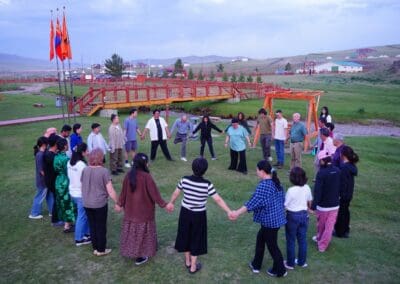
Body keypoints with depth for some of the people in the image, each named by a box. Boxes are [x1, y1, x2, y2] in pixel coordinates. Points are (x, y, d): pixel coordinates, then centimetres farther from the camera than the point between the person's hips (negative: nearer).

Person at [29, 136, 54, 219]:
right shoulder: (40, 155, -25)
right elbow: (41, 170, -23)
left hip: (45, 179, 9)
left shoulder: (42, 153, 3)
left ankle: (52, 211, 30)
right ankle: (34, 214, 20)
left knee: (49, 195, 18)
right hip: (43, 180, -9)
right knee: (40, 196, 6)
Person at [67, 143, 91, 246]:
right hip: (81, 194, -8)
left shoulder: (70, 163, 3)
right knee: (82, 216, 6)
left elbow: (69, 177, 12)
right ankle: (79, 239, 17)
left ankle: (86, 233, 33)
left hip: (73, 192, 9)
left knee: (84, 214, 21)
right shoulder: (82, 165, -23)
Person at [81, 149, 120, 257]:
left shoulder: (85, 170, -1)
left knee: (92, 226, 18)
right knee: (101, 227, 10)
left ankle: (95, 248, 30)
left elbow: (83, 187, 10)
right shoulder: (104, 171, -17)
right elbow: (110, 191, -16)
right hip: (100, 204, -5)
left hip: (87, 204, 5)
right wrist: (117, 203, -5)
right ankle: (101, 250, 23)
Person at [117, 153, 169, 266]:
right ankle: (140, 256, 21)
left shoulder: (129, 175, -7)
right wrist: (164, 204, -9)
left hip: (130, 209, 5)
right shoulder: (146, 177, -23)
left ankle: (130, 252, 36)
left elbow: (124, 192, 3)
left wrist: (120, 204, 18)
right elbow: (154, 193, -19)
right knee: (142, 232, 11)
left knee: (131, 231, 20)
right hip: (144, 210, -5)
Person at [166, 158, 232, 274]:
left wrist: (171, 203, 20)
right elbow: (218, 200, -23)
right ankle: (193, 266, 30)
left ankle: (187, 261, 42)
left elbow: (176, 193, 2)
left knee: (186, 236, 22)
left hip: (185, 212, 3)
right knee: (196, 238, 16)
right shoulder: (207, 184, -22)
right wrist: (229, 212, -17)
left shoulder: (184, 180, -13)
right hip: (198, 215, -3)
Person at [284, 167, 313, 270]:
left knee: (291, 241, 11)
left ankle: (290, 263, 24)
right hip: (304, 215, 5)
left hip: (293, 216, -5)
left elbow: (285, 206, -18)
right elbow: (310, 202, 9)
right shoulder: (307, 188, -6)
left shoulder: (291, 190, -24)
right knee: (302, 239, 18)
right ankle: (302, 262, 33)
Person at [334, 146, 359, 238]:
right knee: (345, 211, 22)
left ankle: (340, 232, 21)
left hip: (342, 195, -8)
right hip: (349, 194, 8)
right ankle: (346, 230, 36)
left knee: (340, 213, 7)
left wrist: (339, 195, -17)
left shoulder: (344, 168, -26)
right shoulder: (351, 165, 1)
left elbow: (342, 183, -24)